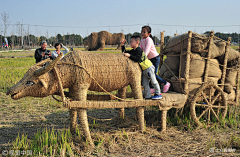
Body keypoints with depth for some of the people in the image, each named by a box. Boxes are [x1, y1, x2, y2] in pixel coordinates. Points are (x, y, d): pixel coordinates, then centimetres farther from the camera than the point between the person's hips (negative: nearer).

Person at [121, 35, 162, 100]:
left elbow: (138, 59, -31)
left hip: (149, 67, -9)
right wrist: (122, 45, 9)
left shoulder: (139, 50, -19)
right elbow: (125, 53, 16)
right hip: (144, 70, 9)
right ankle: (147, 96, 13)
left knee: (153, 82, 2)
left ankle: (158, 94, 12)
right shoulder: (133, 51, 9)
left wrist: (130, 56, -33)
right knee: (145, 84, 7)